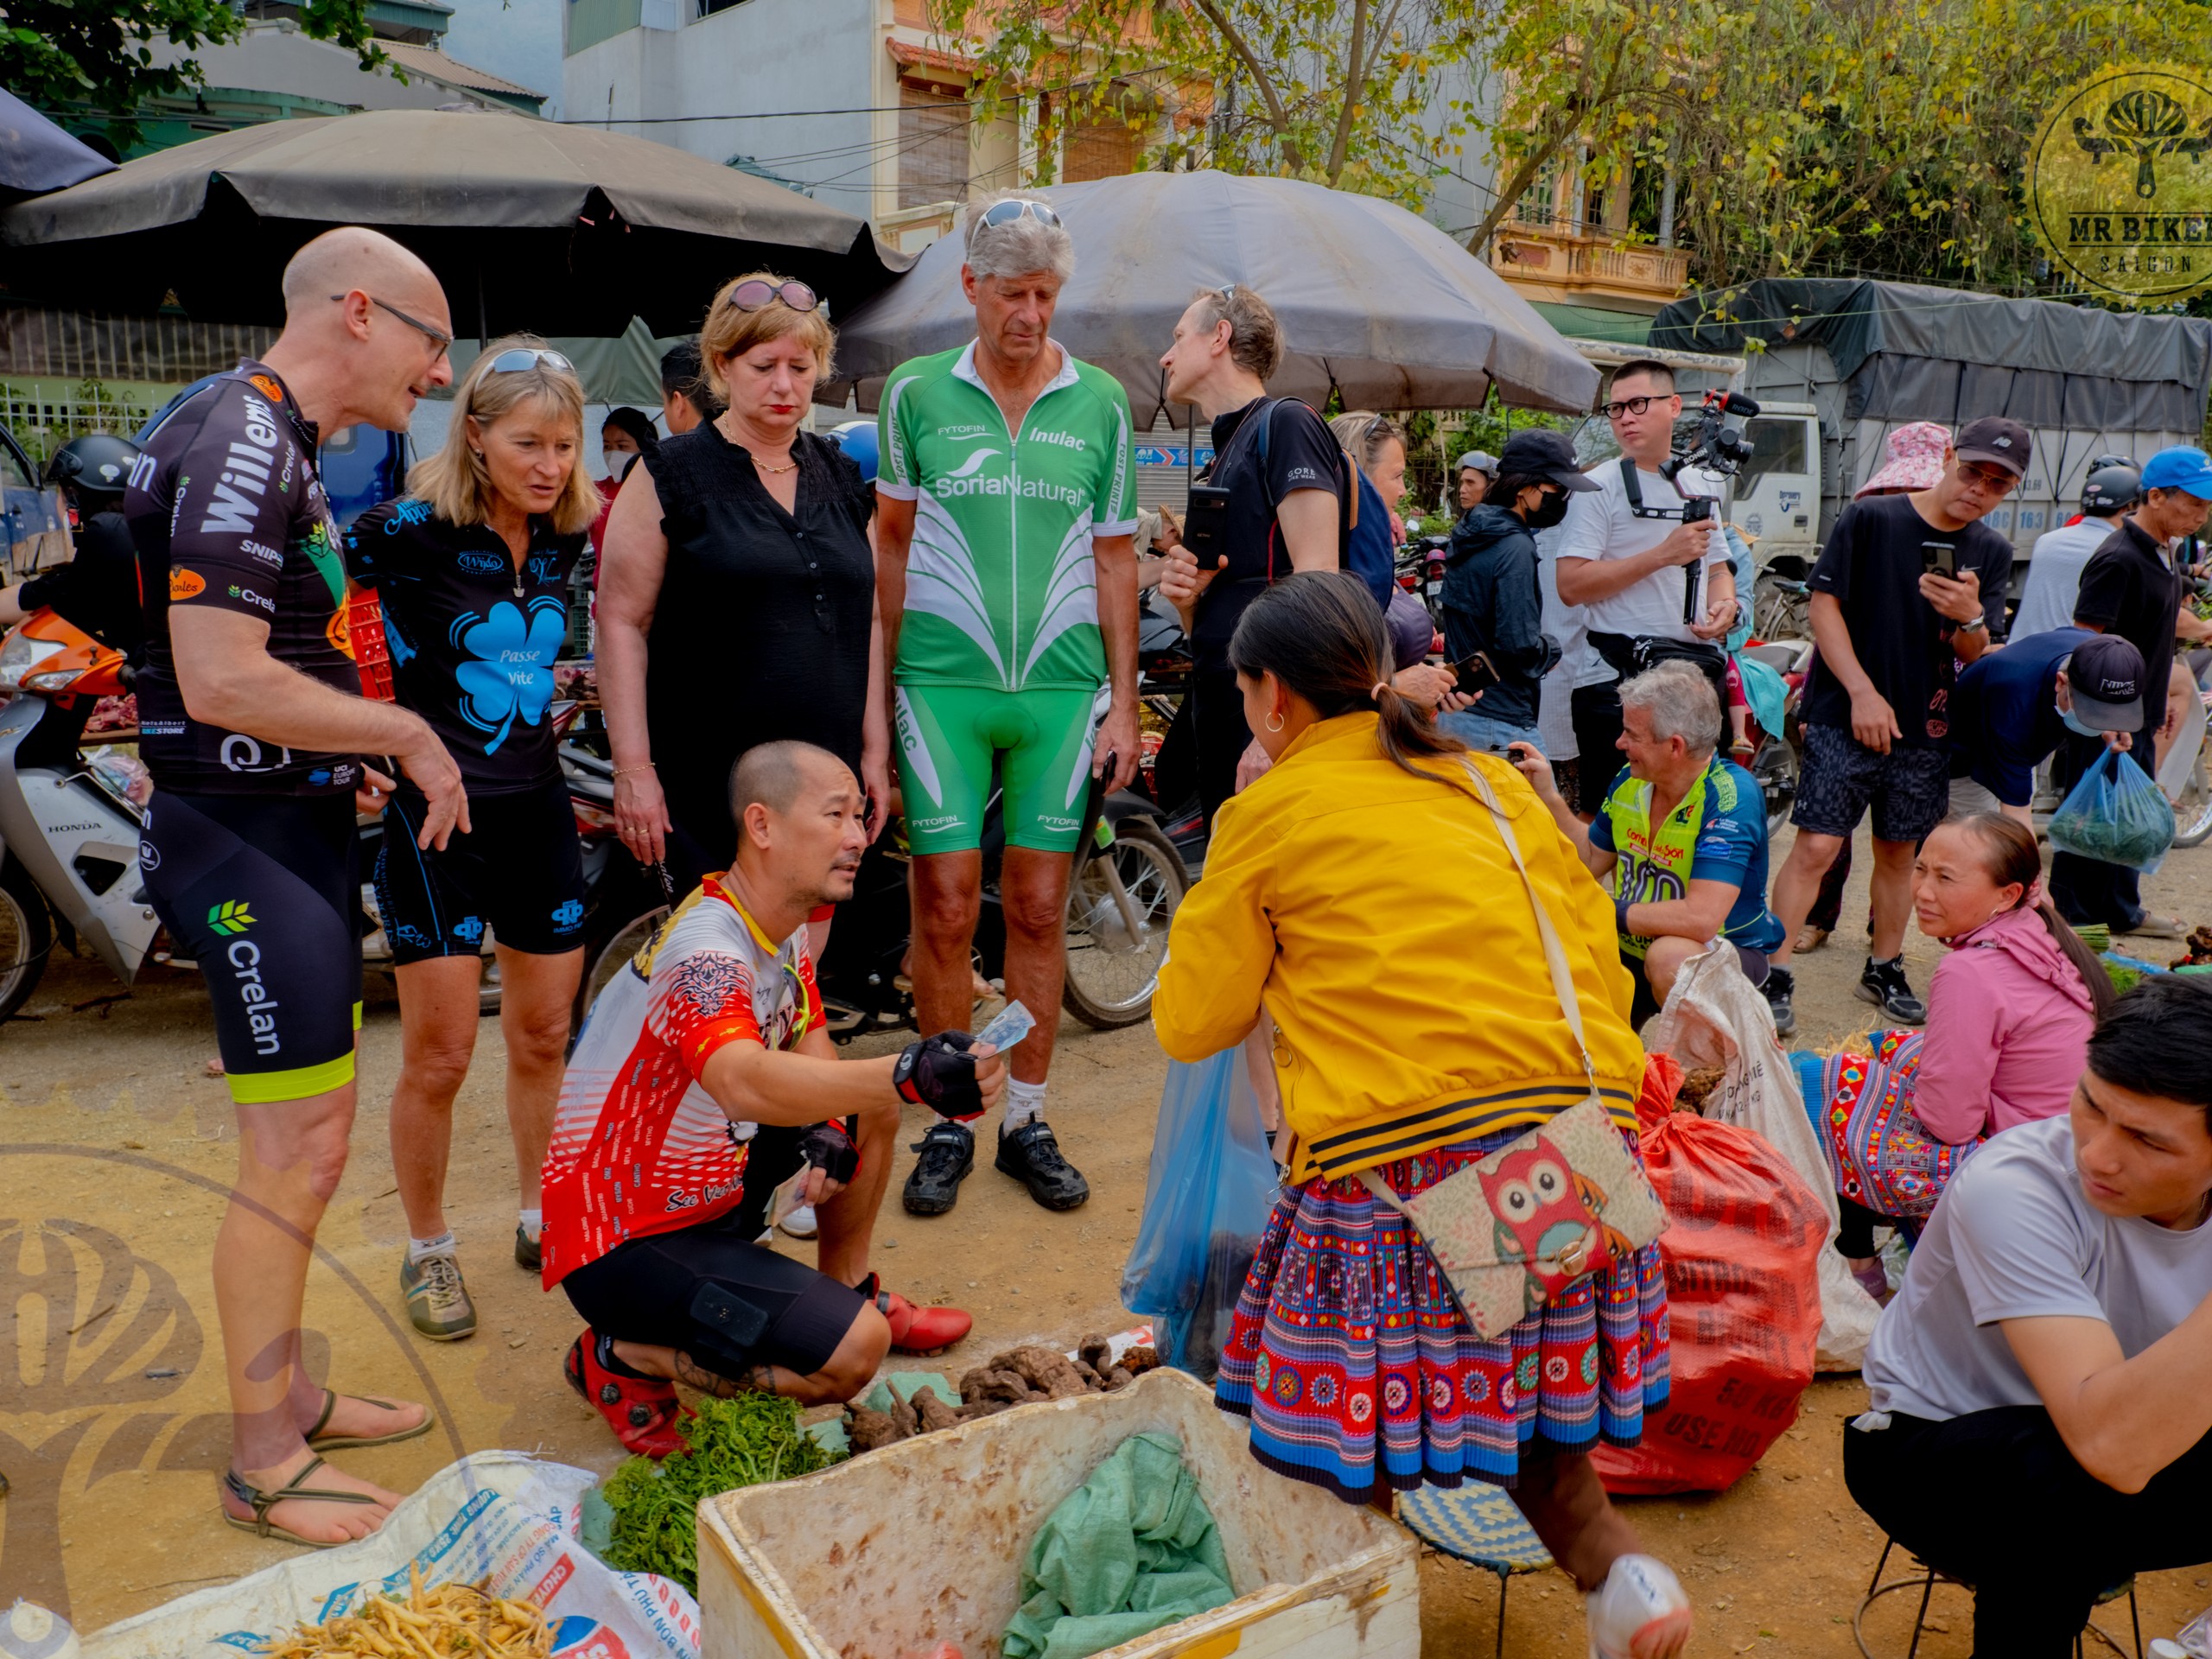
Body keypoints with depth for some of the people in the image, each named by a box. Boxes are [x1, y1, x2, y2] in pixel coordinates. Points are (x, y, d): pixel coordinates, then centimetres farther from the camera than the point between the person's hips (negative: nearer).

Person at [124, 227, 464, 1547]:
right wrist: (408, 733, -15)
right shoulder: (243, 444, -17)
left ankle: (291, 1395, 32)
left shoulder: (276, 442, 15)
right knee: (295, 1153, -4)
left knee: (310, 1136, 17)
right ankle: (265, 1466, 11)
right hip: (247, 842, -10)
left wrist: (342, 759, 16)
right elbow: (222, 682, -26)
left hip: (290, 830, 10)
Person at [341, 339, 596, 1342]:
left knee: (545, 1038, 14)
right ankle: (428, 1253, 20)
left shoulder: (564, 538, 5)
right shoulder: (414, 531, -13)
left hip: (539, 809, 6)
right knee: (439, 1055, 0)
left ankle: (542, 1220, 32)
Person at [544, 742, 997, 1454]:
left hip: (705, 1192, 9)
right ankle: (623, 1357, -2)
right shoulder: (706, 947, -28)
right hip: (625, 1243, -9)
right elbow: (743, 1081, -47)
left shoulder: (787, 930, 2)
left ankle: (850, 1291, 21)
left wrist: (829, 1126, -12)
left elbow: (812, 1049, 11)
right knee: (852, 1353, -19)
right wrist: (907, 1073, -60)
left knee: (871, 1109, 7)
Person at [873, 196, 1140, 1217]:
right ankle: (951, 1122, 15)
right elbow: (892, 542, 10)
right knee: (945, 910, -1)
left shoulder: (1100, 402, 7)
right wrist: (877, 691, 6)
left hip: (1062, 687, 1)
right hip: (942, 683, -1)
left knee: (1038, 910, 6)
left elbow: (1114, 558, 9)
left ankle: (1026, 1120, 19)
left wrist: (1124, 704, 5)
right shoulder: (916, 392, 5)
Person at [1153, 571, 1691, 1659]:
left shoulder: (1268, 814, 4)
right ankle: (1610, 1562, 3)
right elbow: (1597, 950, 16)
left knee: (1347, 1425, 6)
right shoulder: (1491, 784, 17)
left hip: (1398, 1151, -6)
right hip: (1573, 1128, 6)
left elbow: (1191, 1023, 8)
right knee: (1516, 1389, 19)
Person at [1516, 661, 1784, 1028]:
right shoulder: (1631, 781, -5)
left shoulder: (1730, 798, -26)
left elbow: (1700, 919, -35)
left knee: (1670, 956, -37)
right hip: (1632, 949, 5)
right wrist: (1548, 797, -1)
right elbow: (1592, 860, 12)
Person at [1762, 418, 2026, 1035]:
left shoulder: (1992, 553, 7)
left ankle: (1885, 969, 28)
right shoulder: (1869, 519, -6)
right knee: (1815, 847, -10)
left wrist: (1970, 617, -19)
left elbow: (1977, 655, 6)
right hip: (1844, 720, -5)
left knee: (1899, 853, 13)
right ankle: (1775, 977, -4)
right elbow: (1824, 605, -8)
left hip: (1925, 730, 5)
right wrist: (1862, 692, -15)